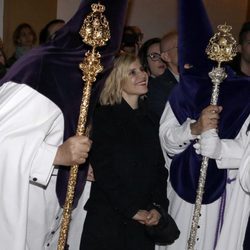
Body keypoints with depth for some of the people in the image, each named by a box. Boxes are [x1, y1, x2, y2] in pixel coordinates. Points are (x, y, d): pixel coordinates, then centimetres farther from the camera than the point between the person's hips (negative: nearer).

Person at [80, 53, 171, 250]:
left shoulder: (150, 119, 11)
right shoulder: (104, 116, -5)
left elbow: (159, 166, 8)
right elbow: (103, 169, -11)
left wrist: (158, 206, -5)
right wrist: (132, 210, -13)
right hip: (107, 219, -4)